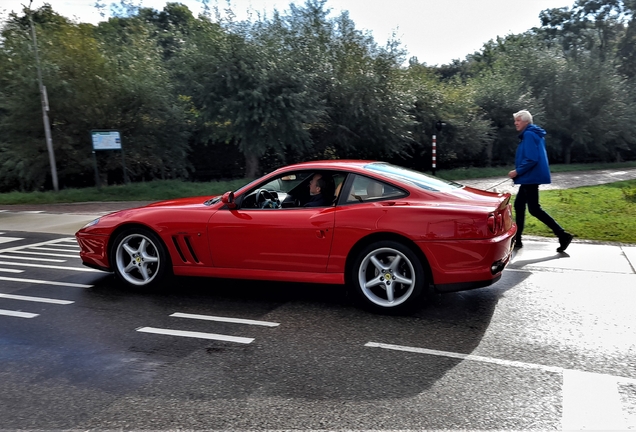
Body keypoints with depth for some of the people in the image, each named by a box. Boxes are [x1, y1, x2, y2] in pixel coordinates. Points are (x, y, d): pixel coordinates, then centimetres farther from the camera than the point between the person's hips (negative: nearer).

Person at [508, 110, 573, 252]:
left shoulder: (529, 135, -15)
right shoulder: (533, 134, 16)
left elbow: (532, 159, -24)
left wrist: (517, 172, -16)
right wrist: (519, 172, 15)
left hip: (531, 177, -11)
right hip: (529, 177, 11)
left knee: (534, 209, -7)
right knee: (518, 205, 12)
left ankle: (563, 235, -4)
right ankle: (517, 240, 16)